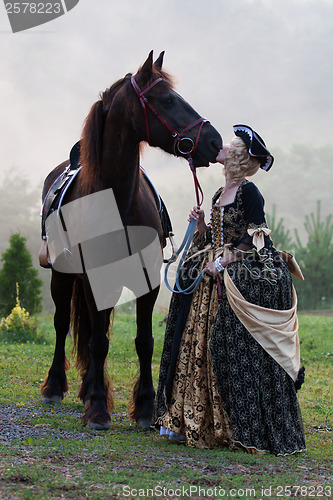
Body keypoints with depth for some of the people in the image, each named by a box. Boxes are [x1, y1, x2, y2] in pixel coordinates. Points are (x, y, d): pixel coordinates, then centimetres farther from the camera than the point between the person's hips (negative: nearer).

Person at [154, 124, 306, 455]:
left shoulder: (248, 193, -10)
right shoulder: (219, 195, 15)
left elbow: (256, 239, -14)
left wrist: (224, 262, -18)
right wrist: (201, 225, 3)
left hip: (243, 279, -9)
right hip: (214, 280, 9)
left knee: (238, 351, -9)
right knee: (199, 347, 9)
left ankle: (248, 431, -1)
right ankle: (190, 423, 16)